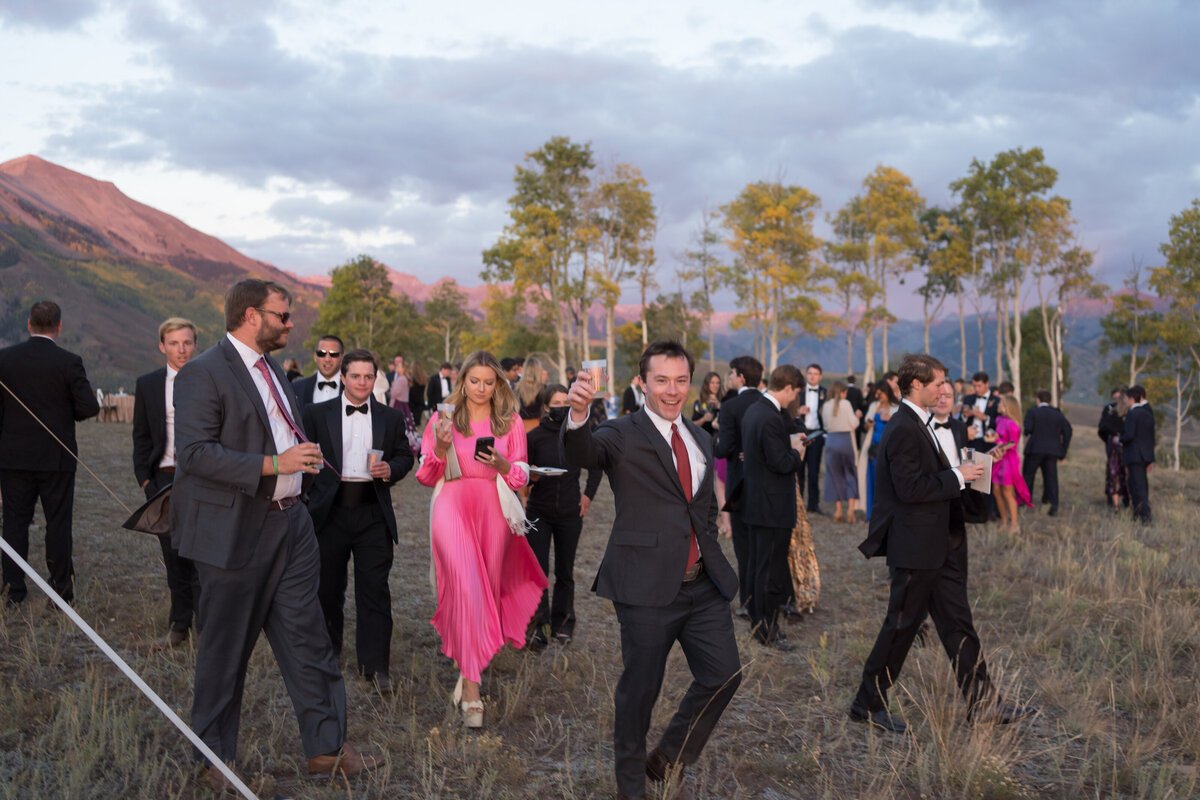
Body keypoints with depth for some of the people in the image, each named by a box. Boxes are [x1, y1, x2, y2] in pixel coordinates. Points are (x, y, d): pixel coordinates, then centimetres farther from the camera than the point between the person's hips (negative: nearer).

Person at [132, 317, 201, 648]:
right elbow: (141, 437, 10)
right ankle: (180, 624, 18)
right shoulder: (148, 384, 8)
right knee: (174, 555, 9)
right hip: (164, 478, 3)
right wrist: (145, 480, 2)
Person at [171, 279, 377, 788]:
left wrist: (304, 467, 17)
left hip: (290, 526, 8)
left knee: (308, 640, 8)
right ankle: (215, 757, 23)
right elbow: (194, 453, -22)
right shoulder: (203, 373, -13)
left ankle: (326, 748, 16)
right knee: (225, 651, 6)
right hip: (233, 533, -8)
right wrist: (273, 464, -25)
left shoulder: (271, 369, 15)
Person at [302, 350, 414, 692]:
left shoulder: (391, 418, 8)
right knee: (328, 586, 12)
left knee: (375, 589, -3)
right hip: (330, 510, 0)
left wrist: (391, 469, -10)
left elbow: (405, 456, 11)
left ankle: (375, 664, 2)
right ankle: (327, 649, 32)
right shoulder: (317, 413, 4)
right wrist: (307, 497, -6)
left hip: (373, 513, 0)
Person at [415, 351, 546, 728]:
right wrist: (440, 450, -12)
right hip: (452, 505, -2)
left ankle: (468, 670, 29)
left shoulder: (510, 422, 10)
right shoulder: (443, 418, 7)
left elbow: (521, 476, 7)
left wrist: (500, 463, -13)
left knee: (488, 588, 6)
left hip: (493, 510, 3)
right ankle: (471, 689, -18)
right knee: (467, 586, -18)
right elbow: (426, 477, 7)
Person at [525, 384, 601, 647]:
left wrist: (588, 495, 6)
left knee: (564, 572, 9)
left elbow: (596, 466, 14)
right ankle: (541, 625, -3)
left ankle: (562, 624, 24)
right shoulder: (535, 436, -6)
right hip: (539, 512, -1)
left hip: (569, 513, 1)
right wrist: (530, 475, -21)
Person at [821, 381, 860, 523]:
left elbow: (825, 426, 7)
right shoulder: (846, 403, -8)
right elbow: (853, 424, -10)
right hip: (846, 439, -3)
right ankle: (850, 508, -4)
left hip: (831, 440, 3)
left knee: (835, 474, 9)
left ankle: (838, 510, 7)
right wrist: (857, 416, 10)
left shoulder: (826, 406, 3)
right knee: (851, 474, 7)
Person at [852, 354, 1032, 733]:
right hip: (915, 548, -10)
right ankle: (868, 704, 14)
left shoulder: (919, 424, 13)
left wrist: (958, 473, 7)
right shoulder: (903, 430, -19)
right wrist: (957, 477, -17)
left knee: (958, 624, 12)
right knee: (901, 625, 1)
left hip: (937, 546, 10)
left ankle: (982, 702, 19)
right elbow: (910, 488, -25)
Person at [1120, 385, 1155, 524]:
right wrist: (1151, 459, 19)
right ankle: (1137, 514, 18)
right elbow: (1151, 438, 15)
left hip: (1134, 455, -8)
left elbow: (1129, 435, -23)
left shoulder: (1132, 413, -13)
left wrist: (1120, 439, -1)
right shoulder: (1148, 414, 12)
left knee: (1139, 487, -7)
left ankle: (1145, 516, -9)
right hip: (1146, 455, 8)